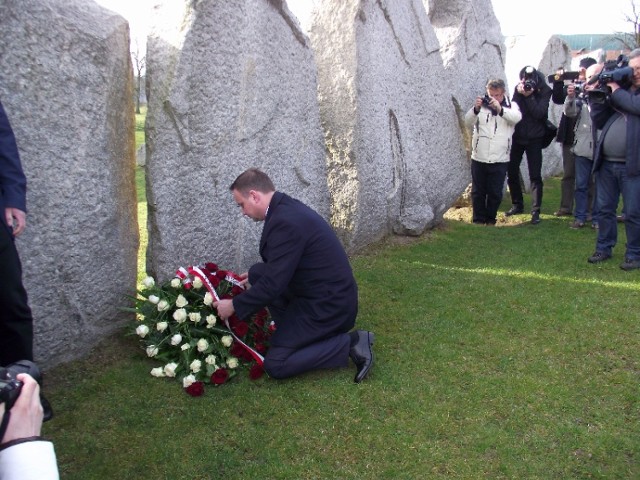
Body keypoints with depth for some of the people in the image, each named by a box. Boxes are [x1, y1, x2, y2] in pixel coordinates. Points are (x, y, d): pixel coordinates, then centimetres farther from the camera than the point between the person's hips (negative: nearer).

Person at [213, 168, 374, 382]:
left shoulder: (285, 221, -25)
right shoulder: (287, 207, 6)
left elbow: (273, 284, -23)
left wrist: (234, 306, -9)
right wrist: (256, 277, 30)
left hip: (329, 305, -10)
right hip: (328, 293, 10)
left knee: (275, 365, -8)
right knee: (258, 273, 10)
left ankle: (351, 344, -6)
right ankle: (292, 331, 16)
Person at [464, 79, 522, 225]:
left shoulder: (511, 106, 4)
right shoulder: (481, 105, 6)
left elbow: (517, 117, -18)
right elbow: (468, 122, -7)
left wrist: (499, 109, -34)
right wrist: (475, 109, -28)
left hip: (499, 159, -1)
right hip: (478, 158, 1)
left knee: (495, 192, 6)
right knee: (478, 191, 8)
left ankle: (491, 219, 22)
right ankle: (479, 219, 22)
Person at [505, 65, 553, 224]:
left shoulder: (544, 92, -7)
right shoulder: (518, 89, -1)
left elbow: (539, 113, -19)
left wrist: (529, 96, -23)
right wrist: (519, 94, -21)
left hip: (534, 138, -3)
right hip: (517, 136, 3)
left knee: (535, 175, -5)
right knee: (511, 171, 6)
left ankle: (536, 211, -1)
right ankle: (517, 205, 23)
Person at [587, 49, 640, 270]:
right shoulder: (620, 88, 15)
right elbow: (600, 122, 12)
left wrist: (615, 89, -7)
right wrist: (596, 97, -2)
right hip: (606, 163, 5)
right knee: (604, 209, 12)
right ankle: (604, 248, 25)